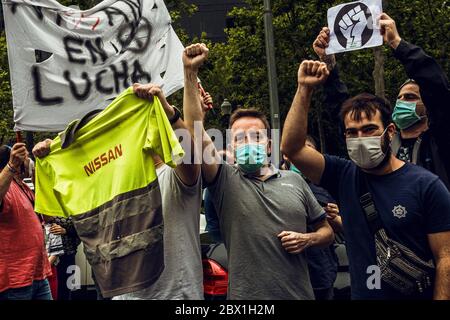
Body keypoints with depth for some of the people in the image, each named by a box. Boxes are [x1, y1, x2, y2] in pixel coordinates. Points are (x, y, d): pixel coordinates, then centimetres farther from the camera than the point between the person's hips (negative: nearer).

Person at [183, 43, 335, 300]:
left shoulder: (294, 181, 8)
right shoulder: (225, 181, 0)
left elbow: (327, 232, 15)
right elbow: (195, 130, -13)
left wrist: (307, 239, -7)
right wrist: (191, 73, -19)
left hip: (300, 293, 3)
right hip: (247, 294, -2)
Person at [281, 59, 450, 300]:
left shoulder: (426, 185, -11)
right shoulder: (344, 176, 0)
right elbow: (291, 147, -8)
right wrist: (304, 89, -14)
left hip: (416, 294, -3)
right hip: (361, 293, 4)